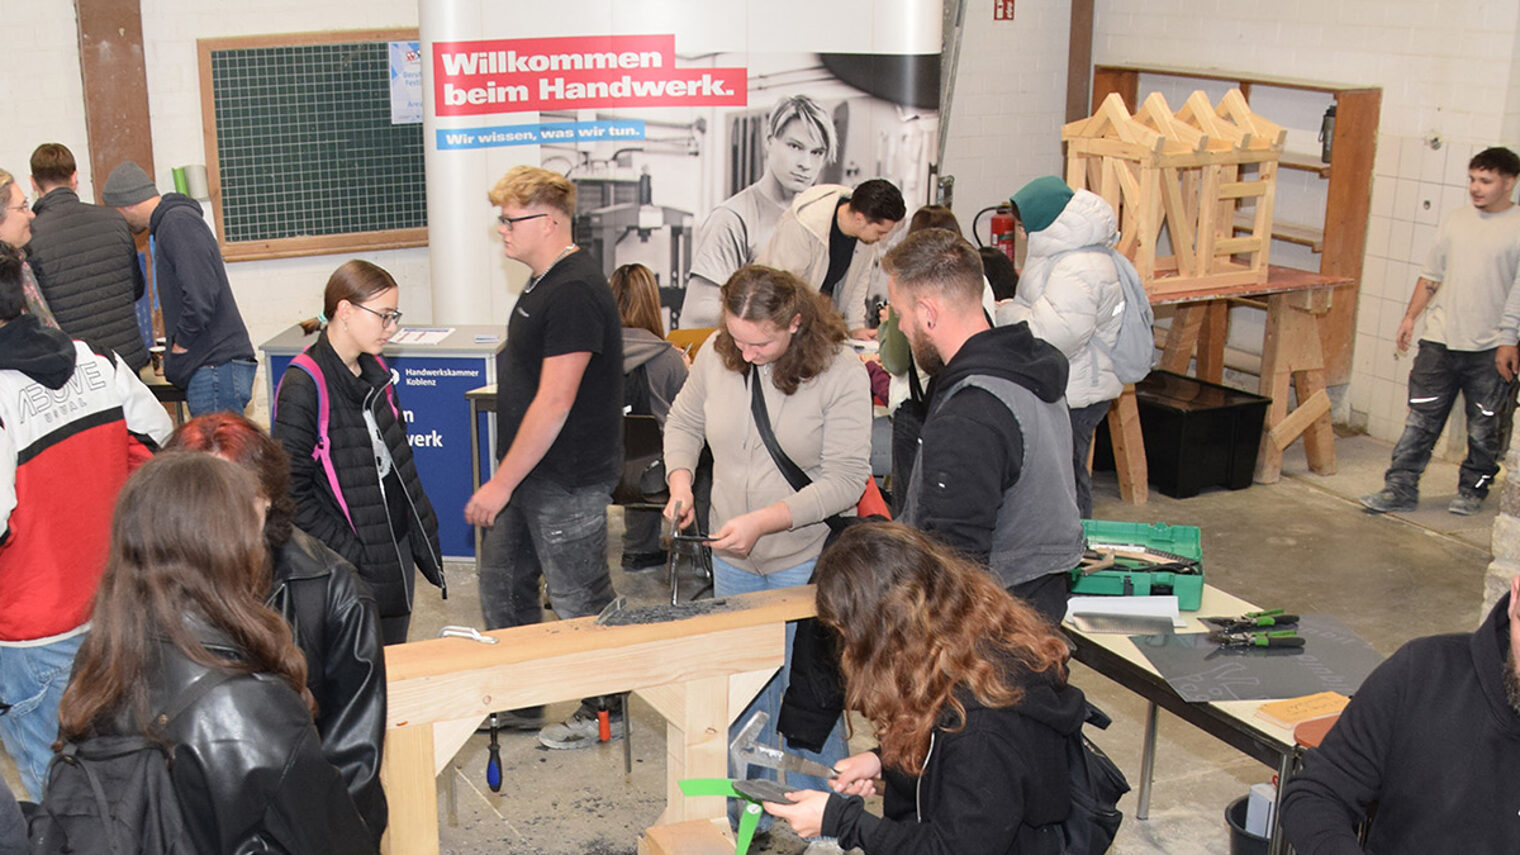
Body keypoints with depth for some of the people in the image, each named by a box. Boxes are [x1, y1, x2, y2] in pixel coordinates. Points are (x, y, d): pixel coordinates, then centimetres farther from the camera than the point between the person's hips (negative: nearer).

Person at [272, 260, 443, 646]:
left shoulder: (374, 374, 8)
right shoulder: (302, 389, -17)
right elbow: (291, 494, -17)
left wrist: (423, 537, 11)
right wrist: (348, 557, -18)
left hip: (397, 553, 7)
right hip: (348, 570, -7)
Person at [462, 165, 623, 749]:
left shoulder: (575, 292, -22)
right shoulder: (545, 283, 11)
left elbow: (554, 401, -25)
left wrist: (503, 482, -21)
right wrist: (506, 480, 19)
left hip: (567, 481, -10)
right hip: (529, 474, 10)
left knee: (580, 601, 4)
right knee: (502, 585, 18)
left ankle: (605, 710, 22)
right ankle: (519, 703, 32)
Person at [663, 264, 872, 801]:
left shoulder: (841, 373, -18)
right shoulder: (717, 354, -5)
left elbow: (845, 480, -19)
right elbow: (684, 422, 13)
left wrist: (762, 521, -26)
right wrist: (680, 482, -6)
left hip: (806, 560, -4)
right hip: (732, 558, 5)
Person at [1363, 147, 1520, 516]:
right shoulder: (1454, 221, 9)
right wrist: (1411, 316, 11)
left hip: (1489, 349, -3)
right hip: (1440, 340, 3)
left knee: (1483, 429, 9)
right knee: (1421, 420, 2)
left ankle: (1473, 489, 24)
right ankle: (1400, 488, 6)